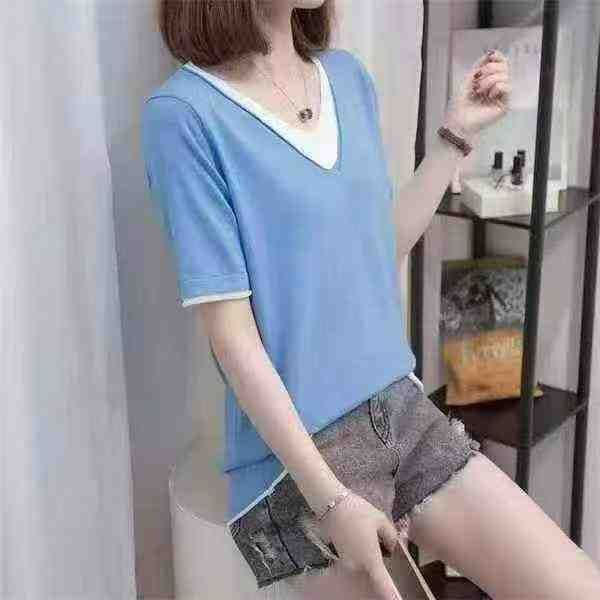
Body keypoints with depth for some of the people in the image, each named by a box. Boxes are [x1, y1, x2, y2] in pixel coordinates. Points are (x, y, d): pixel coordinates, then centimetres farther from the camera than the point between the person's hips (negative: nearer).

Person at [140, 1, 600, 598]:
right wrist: (331, 499, -18)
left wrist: (457, 132, 8)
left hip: (406, 412, 6)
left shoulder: (349, 76, 6)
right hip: (296, 453, -5)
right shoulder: (184, 114, -14)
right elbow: (229, 332, -16)